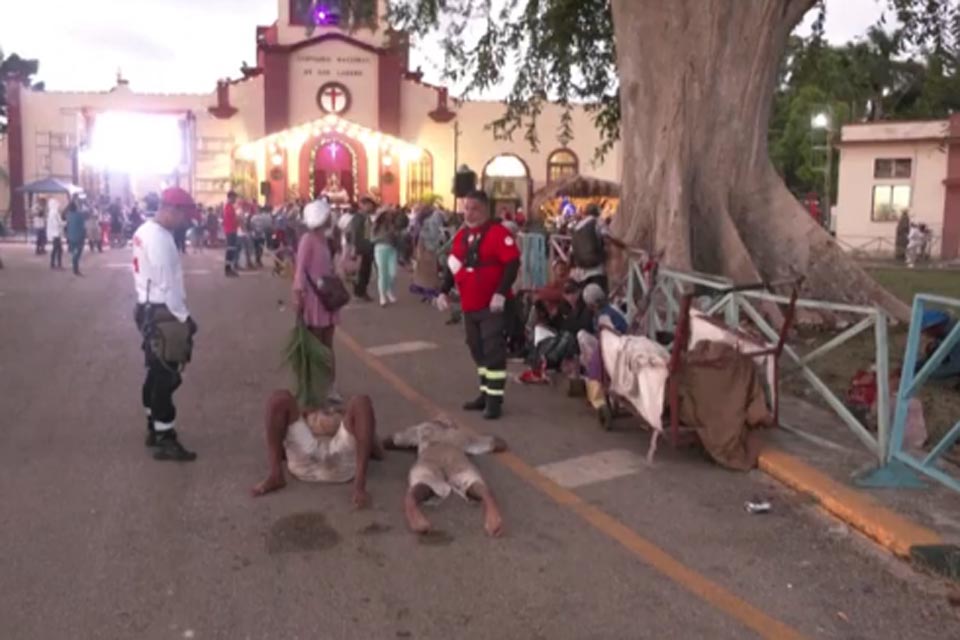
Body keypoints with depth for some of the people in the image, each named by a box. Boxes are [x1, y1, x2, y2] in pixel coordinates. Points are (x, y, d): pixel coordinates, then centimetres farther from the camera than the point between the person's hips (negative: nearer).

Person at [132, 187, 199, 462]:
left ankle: (154, 428, 30)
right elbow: (167, 285, -21)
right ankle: (165, 440, 1)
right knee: (166, 377, -5)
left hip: (149, 308, 10)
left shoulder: (145, 231, 12)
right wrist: (184, 317, -14)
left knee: (157, 373, 18)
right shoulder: (159, 238, -20)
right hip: (163, 314, -10)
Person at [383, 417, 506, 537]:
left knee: (423, 481, -33)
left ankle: (411, 504, -68)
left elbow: (386, 443, 53)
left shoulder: (422, 429, 45)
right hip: (455, 454, 0)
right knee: (473, 484, -29)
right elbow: (501, 445, 53)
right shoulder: (461, 433, 46)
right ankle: (489, 503, -65)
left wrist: (414, 445, 66)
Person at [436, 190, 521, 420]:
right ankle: (486, 393, 25)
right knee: (478, 351, 14)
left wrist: (501, 293, -25)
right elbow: (453, 266, 19)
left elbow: (513, 263, -18)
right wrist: (444, 292, 9)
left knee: (493, 352, -5)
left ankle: (495, 400, 1)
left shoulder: (498, 232, -12)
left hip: (492, 305, -8)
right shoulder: (461, 235, 12)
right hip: (469, 306, 8)